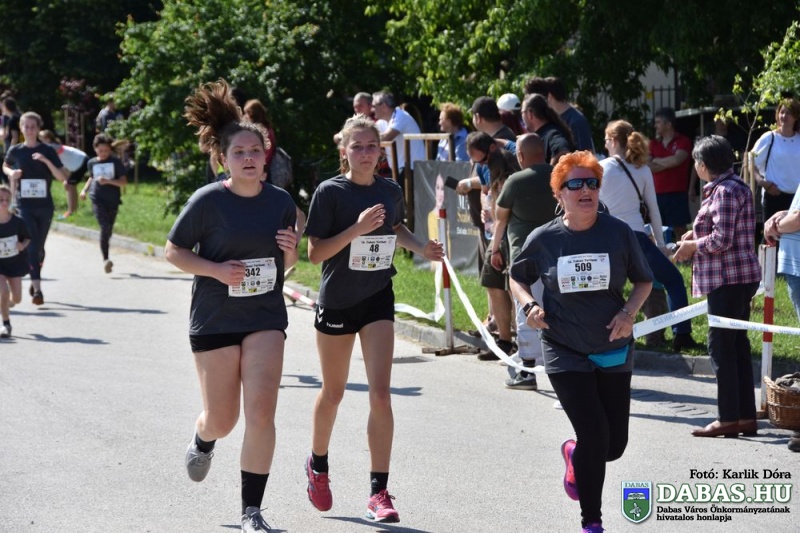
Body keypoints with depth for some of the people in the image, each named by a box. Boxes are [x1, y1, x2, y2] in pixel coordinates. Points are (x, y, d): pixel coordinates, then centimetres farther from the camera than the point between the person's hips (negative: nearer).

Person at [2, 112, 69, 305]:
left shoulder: (47, 151, 0)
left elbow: (62, 177, -6)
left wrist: (46, 160, -19)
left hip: (44, 206, 1)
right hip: (24, 206, -1)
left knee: (39, 248, 12)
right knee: (32, 246, -14)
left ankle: (35, 280, 35)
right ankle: (37, 289, -20)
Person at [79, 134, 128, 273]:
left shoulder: (116, 162, 0)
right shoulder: (92, 163, 8)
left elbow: (124, 182, -5)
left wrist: (108, 181, -18)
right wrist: (85, 189, 13)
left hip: (112, 200, 1)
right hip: (97, 199, -1)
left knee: (108, 230, 10)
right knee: (105, 226, -21)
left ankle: (106, 259, 32)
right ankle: (105, 259, -26)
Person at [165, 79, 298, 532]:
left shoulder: (281, 201, 0)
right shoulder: (208, 201, -11)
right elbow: (173, 251, -4)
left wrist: (291, 252, -11)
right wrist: (216, 269, -19)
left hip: (266, 318, 2)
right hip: (215, 319, -2)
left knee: (261, 412, -12)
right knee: (223, 420, 7)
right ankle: (203, 441, 47)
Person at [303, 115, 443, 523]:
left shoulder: (391, 191, 1)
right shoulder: (330, 192, -12)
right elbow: (315, 254, -16)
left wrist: (421, 247, 3)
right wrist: (357, 228, -27)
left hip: (377, 300, 2)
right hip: (337, 301, -2)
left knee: (380, 394, -10)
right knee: (333, 393, 14)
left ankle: (379, 491, -7)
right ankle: (318, 465, 41)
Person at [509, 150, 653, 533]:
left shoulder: (619, 233, -5)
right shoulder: (543, 239, -5)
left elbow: (644, 281, 8)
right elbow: (517, 277, 13)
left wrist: (629, 312, -11)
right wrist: (529, 305, -7)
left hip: (613, 351, 2)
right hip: (565, 354, -2)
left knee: (614, 445, 5)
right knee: (594, 435, -14)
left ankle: (574, 456, 43)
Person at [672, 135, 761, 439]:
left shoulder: (725, 191, -16)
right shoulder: (735, 187, 15)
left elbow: (722, 240, -21)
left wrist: (692, 246, -6)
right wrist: (697, 234, 13)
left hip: (727, 279, -10)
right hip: (739, 277, 10)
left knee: (721, 346, -5)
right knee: (737, 346, 12)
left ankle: (729, 419, -2)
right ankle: (746, 417, 15)